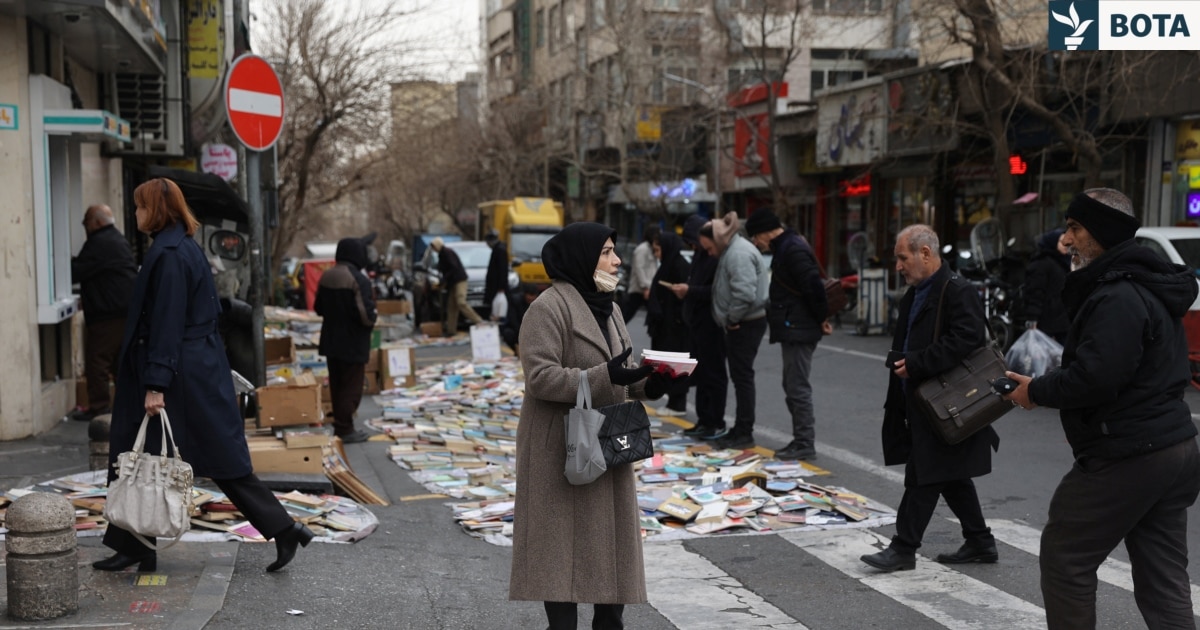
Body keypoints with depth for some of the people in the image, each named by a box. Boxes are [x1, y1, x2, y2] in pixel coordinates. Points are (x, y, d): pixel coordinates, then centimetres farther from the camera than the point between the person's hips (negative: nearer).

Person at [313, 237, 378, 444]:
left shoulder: (326, 276, 3)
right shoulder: (359, 280, -21)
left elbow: (318, 308, 14)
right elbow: (366, 315, -25)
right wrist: (374, 317, -4)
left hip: (331, 340, 7)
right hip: (353, 342, -7)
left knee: (336, 385, 17)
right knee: (351, 387, 2)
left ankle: (339, 424, 26)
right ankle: (345, 429, 3)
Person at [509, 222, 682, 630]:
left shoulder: (607, 308, 14)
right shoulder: (548, 308, -14)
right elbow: (539, 376, -21)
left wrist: (649, 383, -4)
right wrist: (604, 377, -29)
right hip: (562, 448, -8)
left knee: (611, 540, 12)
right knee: (564, 546, -2)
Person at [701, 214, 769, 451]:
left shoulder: (739, 254, -19)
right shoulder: (731, 251, 16)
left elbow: (745, 293, -28)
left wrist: (732, 318, -17)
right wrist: (730, 319, 14)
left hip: (746, 324, -10)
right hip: (741, 324, 10)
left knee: (742, 376, -4)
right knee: (740, 376, 14)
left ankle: (744, 433, 3)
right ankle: (741, 429, 22)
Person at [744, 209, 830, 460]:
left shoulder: (793, 249, -18)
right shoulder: (787, 247, 15)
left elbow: (814, 286, -25)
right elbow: (812, 286, 20)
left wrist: (821, 318, -14)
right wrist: (820, 318, 15)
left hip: (798, 330, -11)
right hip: (793, 328, 11)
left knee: (797, 388, -6)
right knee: (793, 387, 15)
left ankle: (805, 443, 0)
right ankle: (801, 440, 22)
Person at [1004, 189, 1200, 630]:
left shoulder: (1118, 298, -19)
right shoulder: (1148, 288, 16)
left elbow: (1095, 377, -27)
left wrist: (1037, 391, -11)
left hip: (1125, 457, -10)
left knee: (1064, 558, 4)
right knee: (1162, 579, 12)